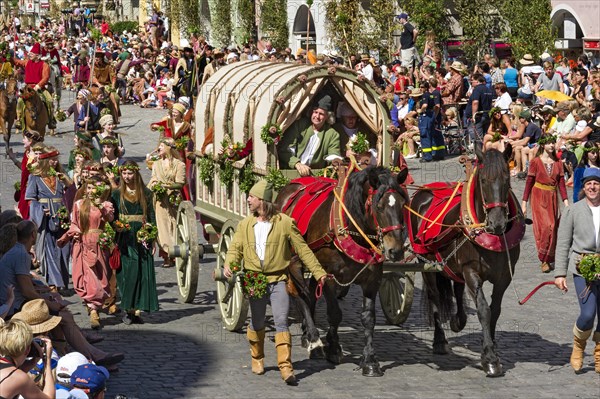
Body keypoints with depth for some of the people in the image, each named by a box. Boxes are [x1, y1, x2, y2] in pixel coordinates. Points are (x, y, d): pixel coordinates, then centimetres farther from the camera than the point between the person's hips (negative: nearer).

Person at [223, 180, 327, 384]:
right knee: (257, 323, 13)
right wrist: (228, 265, -17)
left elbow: (303, 249, 0)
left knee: (281, 322, -11)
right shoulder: (245, 225, 8)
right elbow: (236, 248, 5)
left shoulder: (285, 222, -3)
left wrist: (319, 272, -2)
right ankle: (257, 359, 34)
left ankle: (286, 367, -14)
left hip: (278, 279, -3)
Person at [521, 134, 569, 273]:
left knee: (552, 227, 3)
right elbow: (529, 182, -1)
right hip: (538, 197, -4)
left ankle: (549, 258, 16)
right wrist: (524, 203, -3)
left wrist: (566, 201, -2)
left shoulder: (558, 163, 7)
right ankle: (544, 260, -5)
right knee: (544, 226, -12)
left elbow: (561, 183, 6)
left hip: (552, 198, 4)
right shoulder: (535, 162, -3)